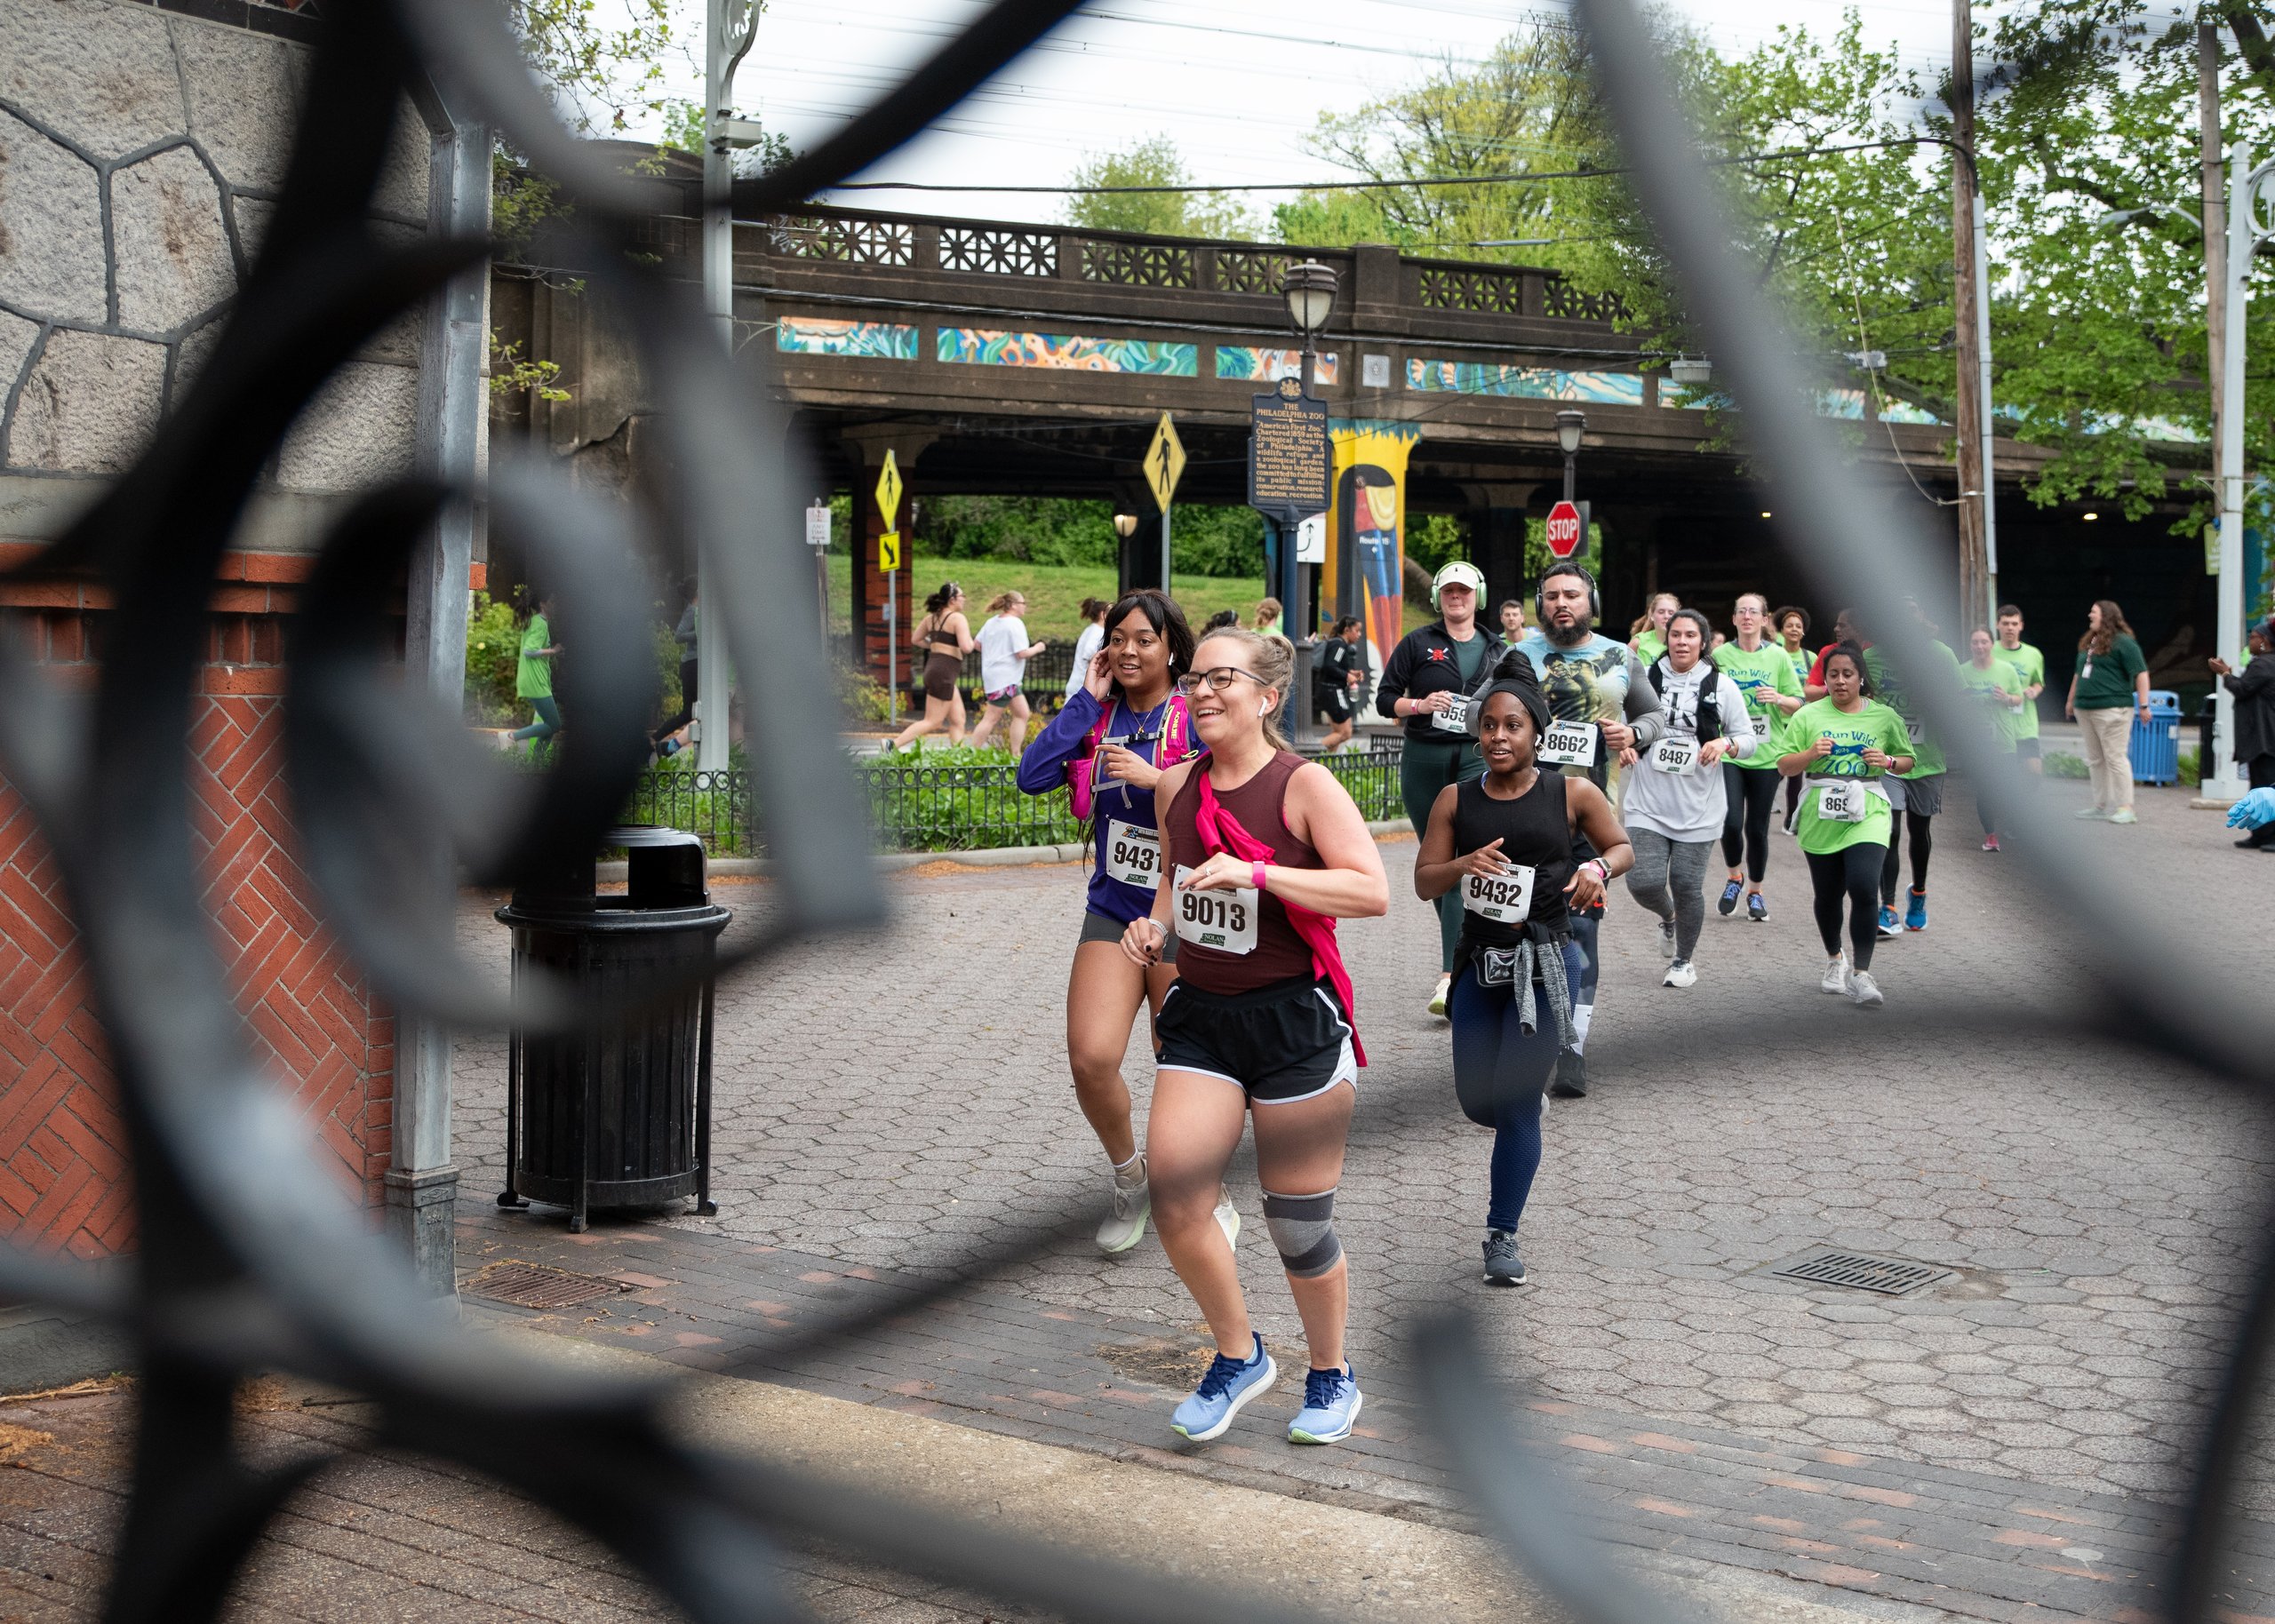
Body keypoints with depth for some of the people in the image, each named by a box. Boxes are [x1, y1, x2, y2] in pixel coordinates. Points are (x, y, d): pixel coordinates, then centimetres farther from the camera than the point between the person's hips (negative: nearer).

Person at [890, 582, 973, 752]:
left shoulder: (932, 617, 12)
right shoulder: (958, 618, -12)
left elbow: (915, 640, 20)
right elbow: (966, 647, -22)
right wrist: (973, 643, -1)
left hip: (934, 667, 9)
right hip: (944, 673, -9)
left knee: (958, 721, 12)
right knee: (933, 722, -4)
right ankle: (894, 745, -8)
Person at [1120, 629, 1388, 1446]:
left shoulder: (1304, 785, -11)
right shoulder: (1176, 785, 6)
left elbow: (1373, 892, -20)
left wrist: (1257, 873, -27)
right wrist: (1155, 925, 3)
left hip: (1295, 1019, -5)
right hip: (1201, 1017, 5)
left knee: (1297, 1222, 4)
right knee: (1174, 1202, -6)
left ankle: (1332, 1375, 29)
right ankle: (1239, 1356, 19)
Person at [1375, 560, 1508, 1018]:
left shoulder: (1498, 650, 11)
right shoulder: (1417, 643, 6)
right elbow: (1385, 699, 5)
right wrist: (1420, 704, -12)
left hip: (1476, 757, -1)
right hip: (1423, 758, 1)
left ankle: (1449, 976, -21)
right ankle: (1462, 950, 29)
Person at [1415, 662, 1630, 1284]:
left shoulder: (1572, 794, -2)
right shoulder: (1456, 800, 3)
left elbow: (1623, 846, 12)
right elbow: (1423, 883, 3)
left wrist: (1598, 867, -11)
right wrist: (1464, 865, -18)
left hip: (1545, 963, -3)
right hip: (1480, 960, 3)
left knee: (1516, 1104, -5)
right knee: (1476, 1100, 9)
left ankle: (1502, 1235, 8)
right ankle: (1530, 1099, 46)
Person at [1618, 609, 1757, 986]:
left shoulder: (1721, 686, 0)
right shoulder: (1646, 678, 2)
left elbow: (1749, 739, 4)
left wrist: (1725, 744, -18)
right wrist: (1624, 743, -7)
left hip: (1697, 807, -1)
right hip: (1647, 802, 1)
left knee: (1686, 885, -1)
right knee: (1643, 883, -9)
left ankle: (1683, 961, 22)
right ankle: (1667, 917, 29)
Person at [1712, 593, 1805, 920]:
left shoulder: (1778, 656, 2)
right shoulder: (1720, 655, 2)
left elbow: (1798, 704, 5)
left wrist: (1778, 698, -15)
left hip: (1765, 755, 0)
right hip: (1728, 753, 0)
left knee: (1757, 828, 5)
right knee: (1731, 822, -12)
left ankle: (1755, 890, 24)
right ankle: (1734, 877, 16)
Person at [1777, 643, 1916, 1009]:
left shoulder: (1885, 717, 6)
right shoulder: (1808, 716, 3)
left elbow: (1907, 760, 16)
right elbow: (1784, 765, 2)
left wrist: (1888, 761, -6)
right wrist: (1810, 754, -17)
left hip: (1868, 815, -1)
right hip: (1821, 818, 1)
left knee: (1864, 889, -19)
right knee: (1828, 895, 12)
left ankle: (1861, 973, -13)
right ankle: (1834, 958, 38)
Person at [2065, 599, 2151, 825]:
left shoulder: (2123, 642, -8)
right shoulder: (2088, 643, 17)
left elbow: (2140, 673, -12)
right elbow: (2079, 674, 28)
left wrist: (2143, 705, -17)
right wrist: (2071, 700, 31)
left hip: (2112, 710, -9)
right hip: (2085, 710, 9)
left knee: (2116, 758, -9)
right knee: (2095, 760, 11)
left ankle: (2125, 808, -8)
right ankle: (2101, 805, 17)